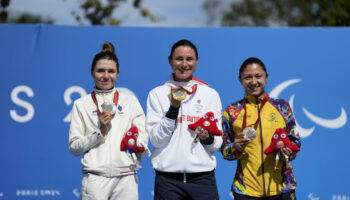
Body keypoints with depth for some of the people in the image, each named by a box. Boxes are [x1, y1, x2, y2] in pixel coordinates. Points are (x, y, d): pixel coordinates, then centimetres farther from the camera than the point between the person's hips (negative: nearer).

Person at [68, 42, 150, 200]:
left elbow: (143, 137, 11)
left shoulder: (130, 101, 15)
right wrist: (100, 132, -7)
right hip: (95, 179, -1)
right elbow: (74, 147, 4)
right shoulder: (81, 104, 10)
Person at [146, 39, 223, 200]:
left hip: (203, 178, 1)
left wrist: (208, 138, -11)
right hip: (167, 179, -1)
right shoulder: (157, 94, 6)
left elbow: (218, 144, 10)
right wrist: (173, 108, -11)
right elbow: (156, 140, -2)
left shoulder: (211, 94, 9)